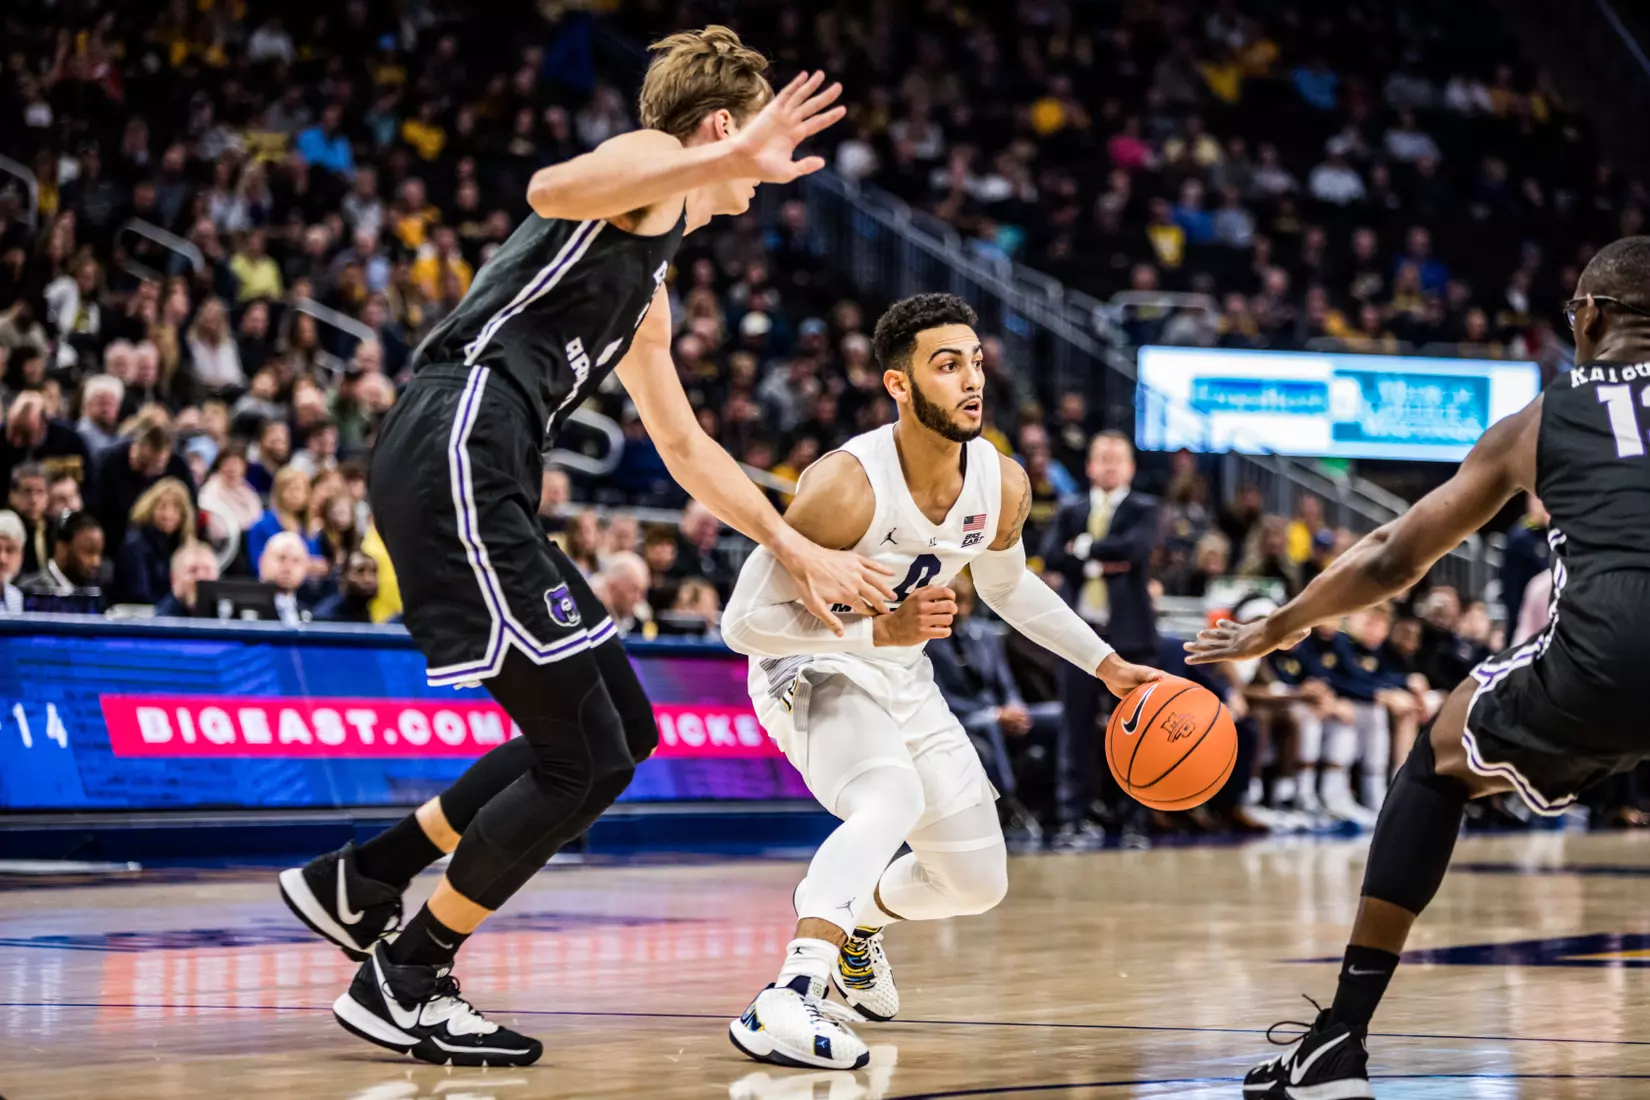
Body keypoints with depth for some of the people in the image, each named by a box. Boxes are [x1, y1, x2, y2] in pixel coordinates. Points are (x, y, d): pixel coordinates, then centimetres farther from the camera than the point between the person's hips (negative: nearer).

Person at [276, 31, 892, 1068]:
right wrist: (733, 159, -28)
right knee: (584, 758, -7)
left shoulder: (648, 296, 30)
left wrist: (799, 548, 36)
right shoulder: (655, 159, 1)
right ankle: (404, 986, 4)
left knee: (625, 734, 13)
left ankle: (361, 882, 20)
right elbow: (551, 190, -23)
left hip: (487, 486, 10)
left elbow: (685, 446, 39)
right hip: (456, 462, -10)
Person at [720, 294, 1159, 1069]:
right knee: (893, 798, -38)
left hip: (903, 682, 7)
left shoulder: (1003, 484, -11)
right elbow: (743, 621, -28)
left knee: (978, 882, 14)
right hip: (809, 671, -7)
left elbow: (1006, 584, 12)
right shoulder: (846, 485, -31)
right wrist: (881, 628, -38)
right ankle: (784, 1004, -44)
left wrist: (1106, 664, 11)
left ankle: (859, 918, 45)